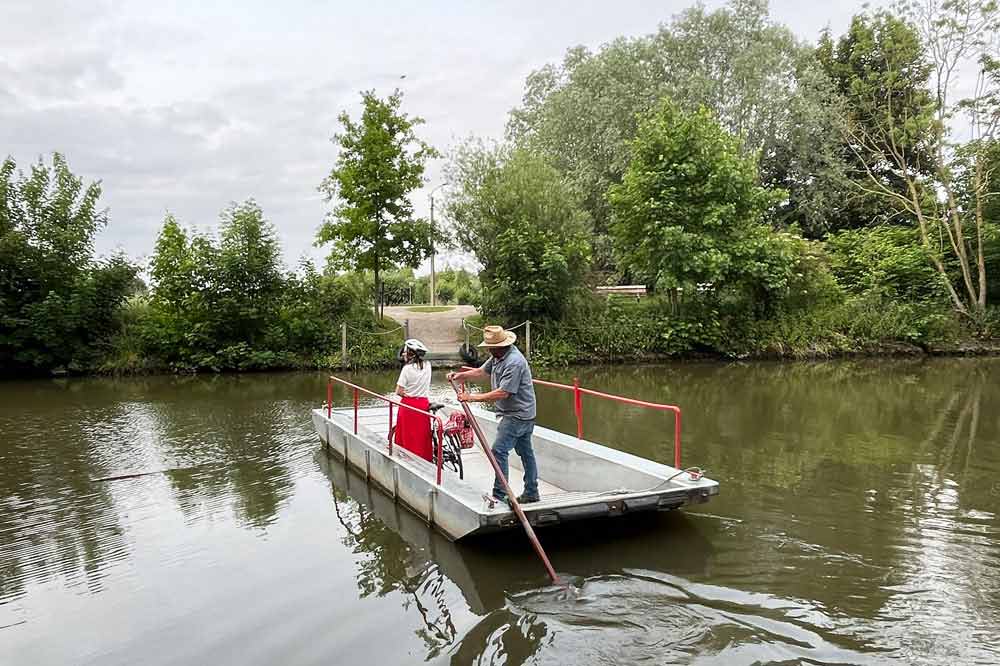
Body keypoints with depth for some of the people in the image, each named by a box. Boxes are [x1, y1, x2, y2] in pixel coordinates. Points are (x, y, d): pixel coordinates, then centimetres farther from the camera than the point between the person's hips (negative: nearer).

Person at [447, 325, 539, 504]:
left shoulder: (514, 362, -26)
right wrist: (460, 375, 2)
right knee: (526, 452, 14)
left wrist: (472, 397, -24)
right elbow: (482, 371, 17)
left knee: (499, 451, -9)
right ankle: (531, 493, 23)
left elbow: (503, 393, -28)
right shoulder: (498, 356, 6)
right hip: (523, 414, 10)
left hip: (516, 415, -10)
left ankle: (499, 494, -5)